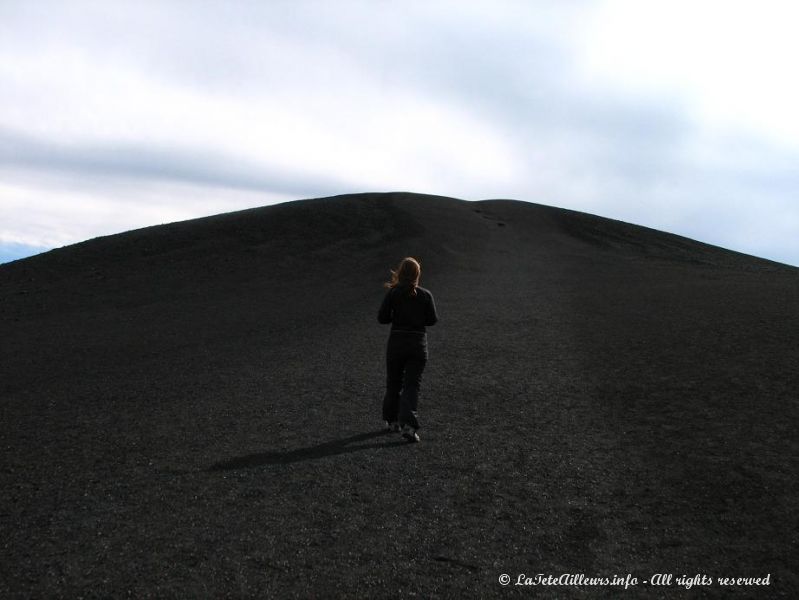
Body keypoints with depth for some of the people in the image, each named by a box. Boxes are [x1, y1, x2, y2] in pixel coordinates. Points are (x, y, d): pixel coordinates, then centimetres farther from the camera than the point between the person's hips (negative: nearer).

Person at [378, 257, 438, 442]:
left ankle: (392, 421, 29)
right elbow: (432, 320, 0)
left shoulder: (393, 293, -6)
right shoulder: (425, 295, -3)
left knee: (393, 382, 17)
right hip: (418, 343, 0)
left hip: (396, 341, 0)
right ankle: (408, 424, -12)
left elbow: (382, 318, -7)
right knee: (412, 385, 2)